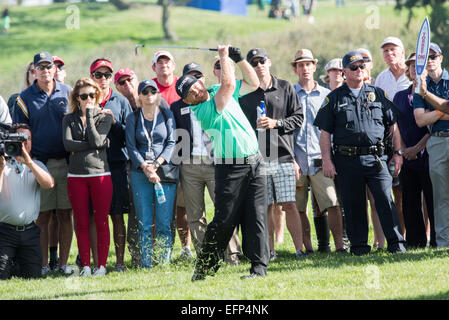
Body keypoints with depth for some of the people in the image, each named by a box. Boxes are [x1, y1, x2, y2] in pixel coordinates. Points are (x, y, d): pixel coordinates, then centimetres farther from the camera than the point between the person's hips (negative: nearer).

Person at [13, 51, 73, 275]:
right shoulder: (25, 98, 2)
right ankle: (43, 264, 2)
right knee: (42, 216, -2)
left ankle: (63, 263, 7)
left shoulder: (67, 93, 8)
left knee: (65, 215, 2)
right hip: (40, 163, -1)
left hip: (66, 163, 2)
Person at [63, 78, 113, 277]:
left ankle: (102, 265, 5)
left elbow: (97, 141, -10)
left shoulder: (104, 118, 6)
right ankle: (85, 266, 8)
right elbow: (68, 144, -6)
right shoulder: (69, 119, 10)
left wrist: (89, 116, -6)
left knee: (101, 222, 0)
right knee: (81, 224, 3)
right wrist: (92, 145, -10)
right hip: (76, 176, 2)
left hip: (100, 174, -2)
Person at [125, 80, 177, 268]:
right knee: (144, 223, -2)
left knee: (164, 222, -5)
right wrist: (145, 168, -11)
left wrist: (156, 164, -11)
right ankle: (146, 265, 0)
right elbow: (131, 147, 3)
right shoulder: (133, 118, 9)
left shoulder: (167, 115, 8)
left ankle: (164, 264, -1)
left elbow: (171, 143, 2)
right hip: (140, 174, 0)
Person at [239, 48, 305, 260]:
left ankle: (299, 248, -4)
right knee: (266, 206, 2)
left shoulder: (285, 88, 7)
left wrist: (276, 123, -9)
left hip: (283, 156, -1)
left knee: (289, 204, -6)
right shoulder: (245, 94, 8)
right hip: (257, 157, 1)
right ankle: (270, 250, 9)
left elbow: (298, 118, 6)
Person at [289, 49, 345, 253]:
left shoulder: (326, 95, 12)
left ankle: (339, 246, -13)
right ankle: (307, 248, 8)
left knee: (332, 204, -12)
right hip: (296, 159, 0)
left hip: (320, 159, 0)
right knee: (299, 208, 1)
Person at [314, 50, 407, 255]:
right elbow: (325, 132, 6)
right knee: (353, 204, 2)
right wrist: (326, 160, -2)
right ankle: (359, 244, 11)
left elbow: (393, 125, 15)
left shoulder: (378, 94, 13)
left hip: (375, 158, 0)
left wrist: (398, 153, 8)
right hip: (347, 160, 0)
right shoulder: (334, 98, 8)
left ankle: (395, 242, -8)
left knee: (385, 198, -10)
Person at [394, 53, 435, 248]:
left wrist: (417, 148, -11)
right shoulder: (400, 97, 16)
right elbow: (395, 127, 17)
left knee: (433, 202, -4)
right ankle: (415, 242, 11)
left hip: (428, 156, -5)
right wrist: (402, 149, 2)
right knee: (410, 203, 5)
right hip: (407, 158, 5)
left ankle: (437, 241, 1)